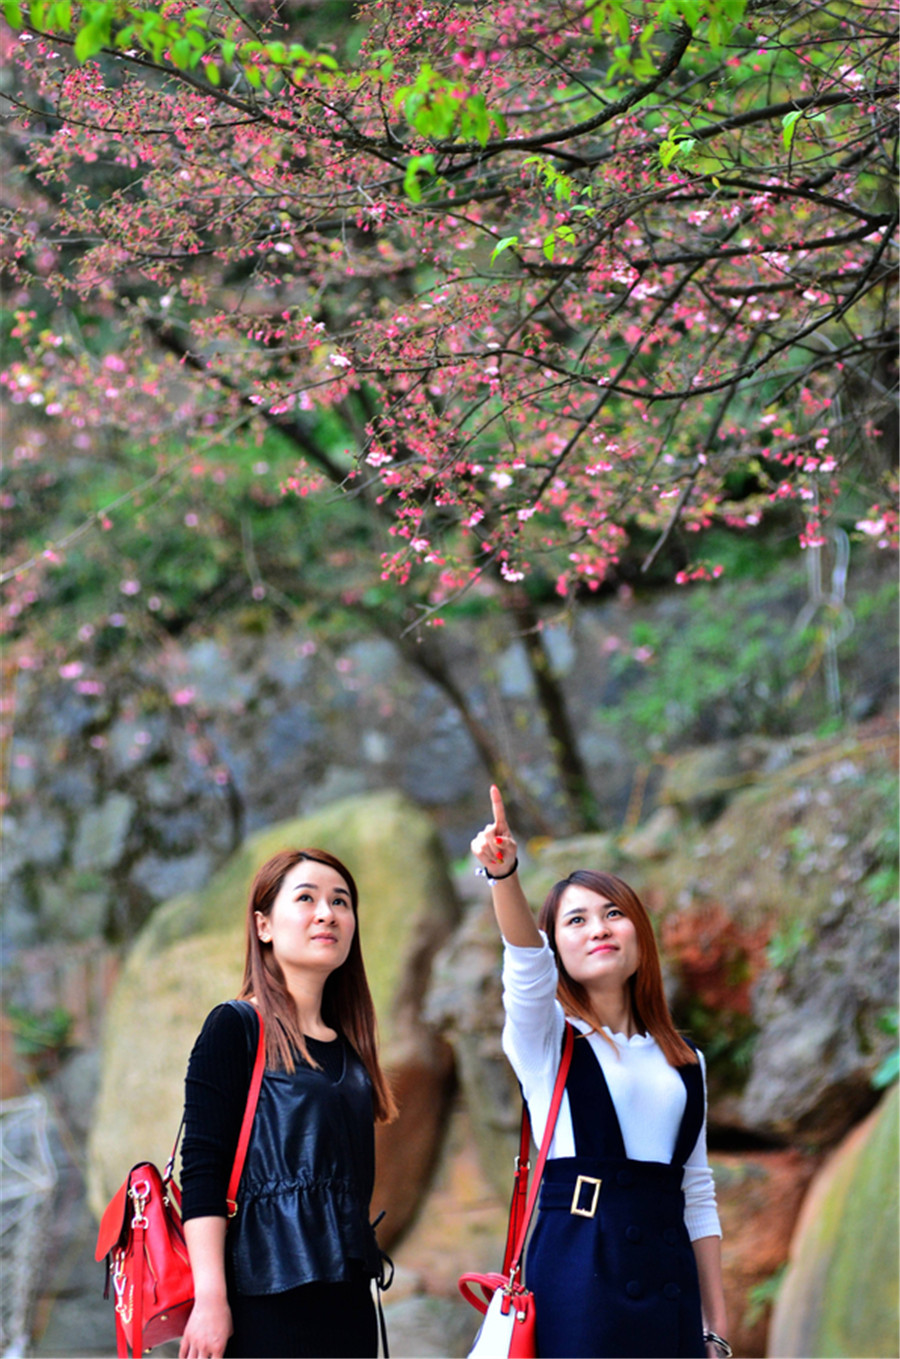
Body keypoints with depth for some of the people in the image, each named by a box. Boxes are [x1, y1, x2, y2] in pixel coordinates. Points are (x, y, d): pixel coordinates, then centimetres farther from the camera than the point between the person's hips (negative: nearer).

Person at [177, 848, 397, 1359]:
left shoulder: (347, 1044, 17)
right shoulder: (237, 1028, -2)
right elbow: (202, 1171, -9)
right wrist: (210, 1297, -17)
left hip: (346, 1295, 6)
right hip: (266, 1293, -6)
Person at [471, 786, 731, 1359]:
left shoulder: (683, 1061, 16)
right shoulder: (544, 1034, 5)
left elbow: (698, 1195, 15)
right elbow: (528, 962, -17)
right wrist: (504, 875, -37)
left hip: (669, 1278, 4)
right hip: (580, 1266, -4)